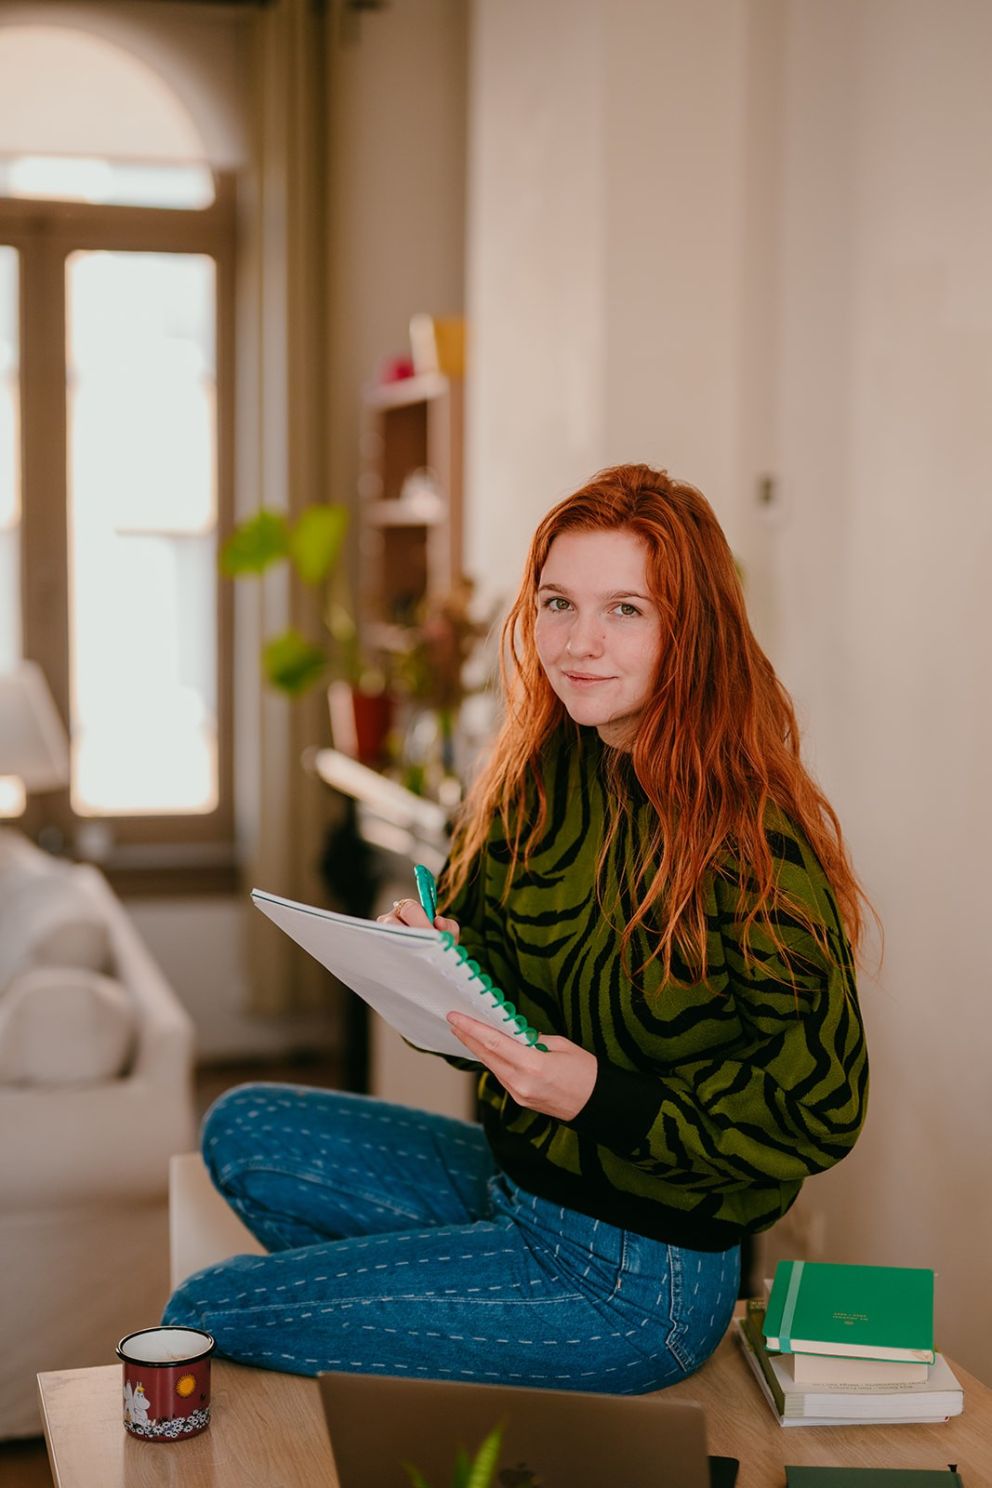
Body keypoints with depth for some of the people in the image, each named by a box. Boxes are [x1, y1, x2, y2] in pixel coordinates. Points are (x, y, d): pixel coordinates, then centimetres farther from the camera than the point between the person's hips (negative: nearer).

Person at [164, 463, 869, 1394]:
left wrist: (601, 1099, -26)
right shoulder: (537, 781, 1)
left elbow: (820, 1113, -17)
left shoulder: (754, 845, -23)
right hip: (512, 1176, 8)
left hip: (636, 1283, -8)